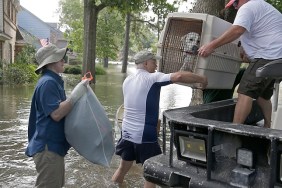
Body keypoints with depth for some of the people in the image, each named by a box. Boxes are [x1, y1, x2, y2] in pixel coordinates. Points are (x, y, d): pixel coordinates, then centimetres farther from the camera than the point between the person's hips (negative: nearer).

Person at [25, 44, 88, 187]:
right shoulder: (48, 82, -19)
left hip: (54, 145, 10)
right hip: (48, 147, -10)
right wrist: (78, 92, -24)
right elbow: (56, 113, -26)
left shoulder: (54, 81, 13)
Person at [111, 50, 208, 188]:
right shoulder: (152, 78, -12)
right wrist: (202, 79, -12)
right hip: (144, 135, -7)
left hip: (126, 132, 7)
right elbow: (179, 76, -25)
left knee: (123, 168, 23)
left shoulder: (127, 80, 10)